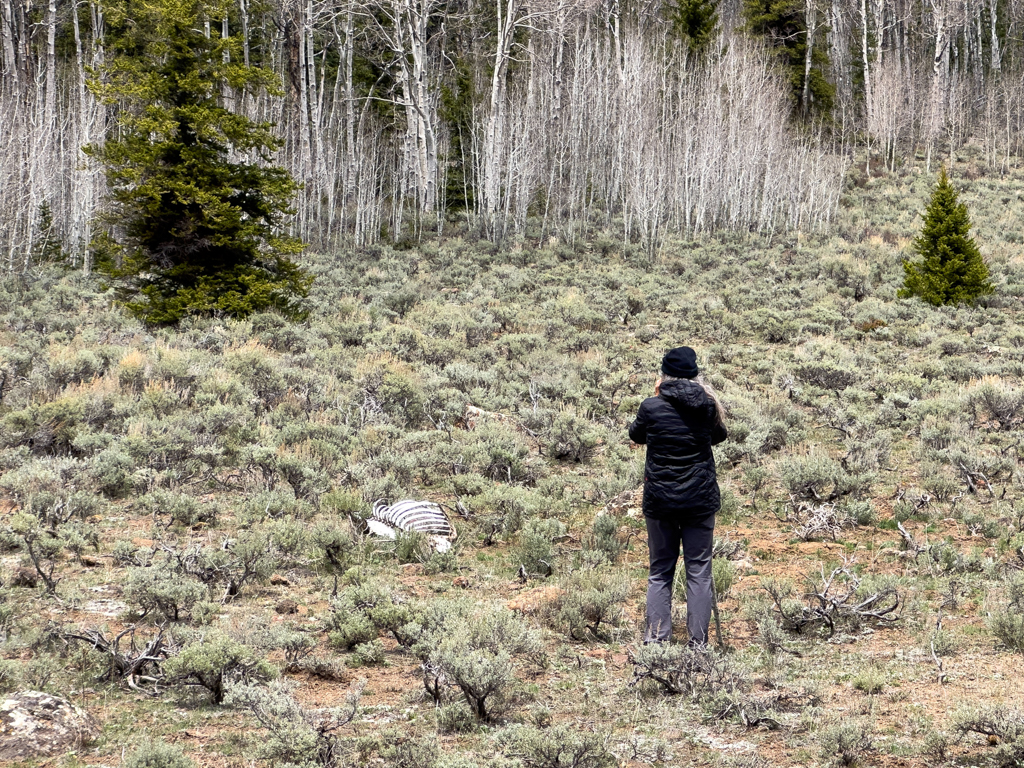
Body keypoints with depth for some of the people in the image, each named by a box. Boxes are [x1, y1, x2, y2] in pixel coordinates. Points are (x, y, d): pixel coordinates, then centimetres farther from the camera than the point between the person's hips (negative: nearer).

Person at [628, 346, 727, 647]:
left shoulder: (651, 407, -11)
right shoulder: (707, 405, -6)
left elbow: (636, 435, 10)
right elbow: (719, 436, 14)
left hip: (659, 499, -1)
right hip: (701, 499, 1)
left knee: (660, 572, 10)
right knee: (699, 571, 7)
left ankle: (656, 639, 5)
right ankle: (699, 642, 5)